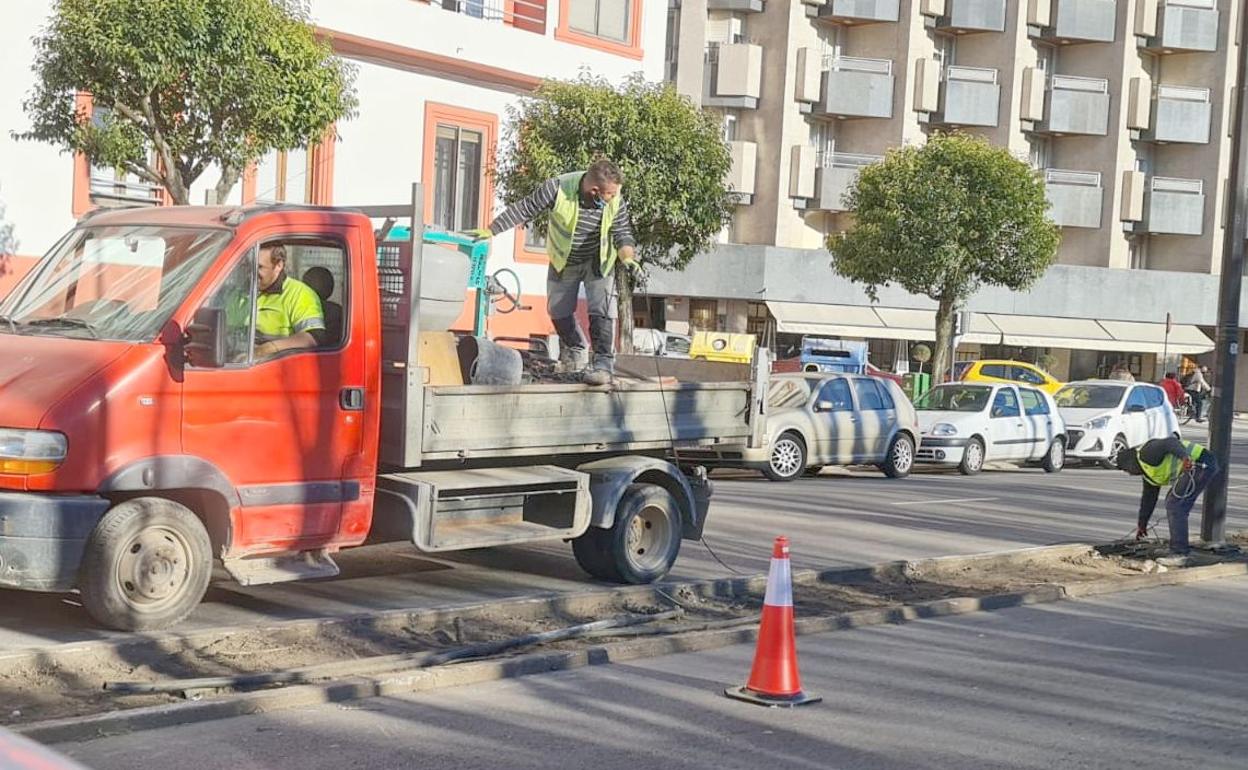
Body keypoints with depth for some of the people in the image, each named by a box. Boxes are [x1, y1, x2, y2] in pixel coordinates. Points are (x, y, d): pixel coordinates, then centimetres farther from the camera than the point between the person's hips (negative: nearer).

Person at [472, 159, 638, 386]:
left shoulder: (616, 202, -24)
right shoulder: (557, 189, -30)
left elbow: (622, 233, -12)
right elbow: (525, 210, -20)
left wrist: (627, 256, -33)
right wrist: (490, 231, -19)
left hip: (598, 262, -1)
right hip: (563, 262, 1)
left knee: (602, 310, -16)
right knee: (559, 310, 13)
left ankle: (603, 363, -12)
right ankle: (576, 351, 37)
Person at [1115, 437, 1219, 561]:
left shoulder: (1146, 454, -9)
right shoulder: (1147, 471, 21)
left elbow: (1169, 443, -25)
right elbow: (1148, 497, 30)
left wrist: (1185, 457, -41)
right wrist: (1142, 524, 38)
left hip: (1201, 463, -11)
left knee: (1174, 504, -9)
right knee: (1174, 504, 19)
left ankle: (1179, 554, -9)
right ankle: (1181, 549, 25)